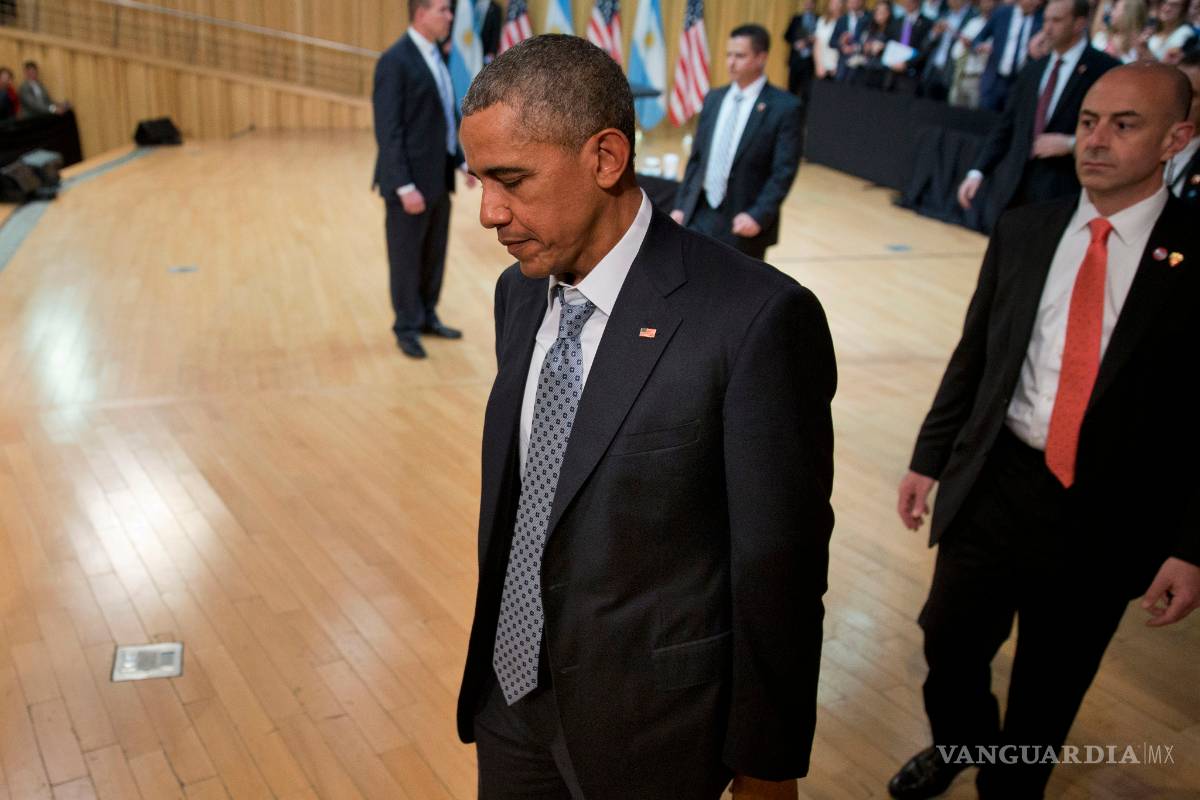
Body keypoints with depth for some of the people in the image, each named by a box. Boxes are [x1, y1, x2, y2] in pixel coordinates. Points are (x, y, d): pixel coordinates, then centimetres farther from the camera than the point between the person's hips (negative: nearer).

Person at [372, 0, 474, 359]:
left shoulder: (435, 56, 11)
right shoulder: (394, 60, -16)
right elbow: (388, 130, -19)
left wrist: (463, 160, 13)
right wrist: (405, 186, -22)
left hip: (438, 176, 8)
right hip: (410, 180, -8)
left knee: (434, 254, 15)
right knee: (406, 256, 5)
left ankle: (426, 317, 29)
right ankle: (407, 329, 18)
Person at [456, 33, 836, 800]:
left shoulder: (756, 319, -23)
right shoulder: (520, 292, -1)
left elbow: (779, 564, -17)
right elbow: (511, 489, 8)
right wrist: (496, 644, 16)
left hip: (646, 720, -5)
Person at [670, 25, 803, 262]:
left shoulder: (784, 107, -9)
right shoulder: (714, 99, 10)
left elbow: (784, 171, -13)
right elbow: (696, 158, 13)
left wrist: (758, 215, -22)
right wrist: (681, 206, 8)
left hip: (743, 222, -5)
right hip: (701, 216, 5)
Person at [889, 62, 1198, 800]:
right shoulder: (1025, 231, 1)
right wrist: (930, 458, 7)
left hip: (1109, 513, -2)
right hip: (995, 484, 3)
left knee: (1050, 682, 16)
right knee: (950, 642, 18)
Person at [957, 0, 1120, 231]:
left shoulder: (1105, 69, -3)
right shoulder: (1032, 69, 16)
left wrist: (1072, 144, -18)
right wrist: (978, 171, 4)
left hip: (1064, 191, -6)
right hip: (1016, 185, 6)